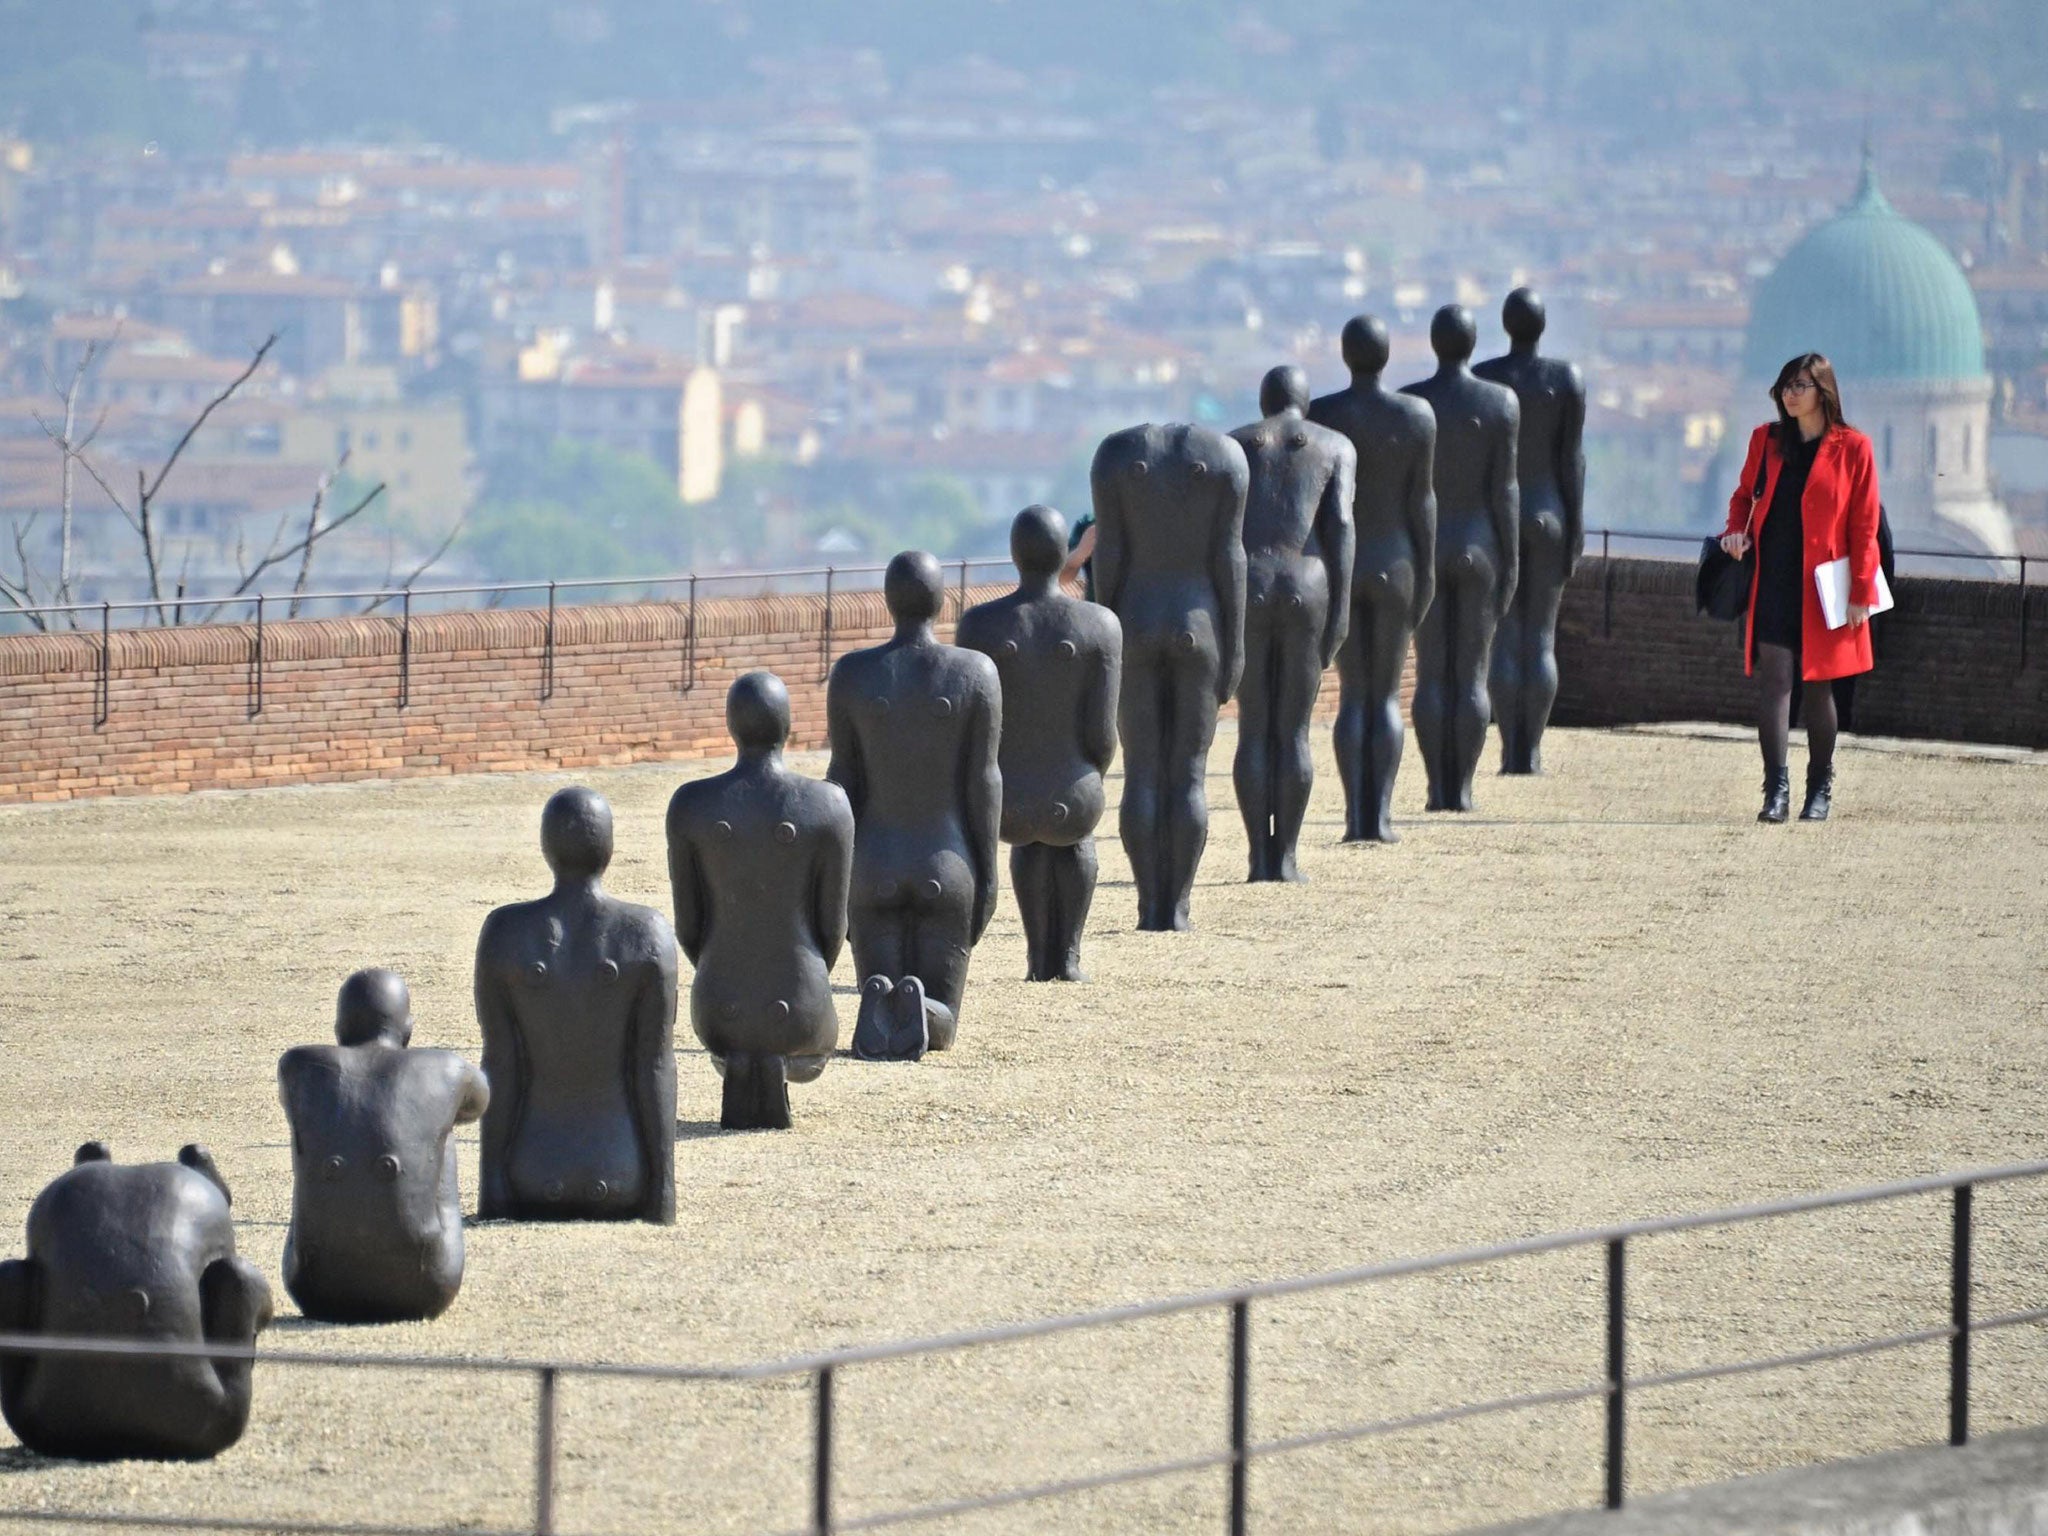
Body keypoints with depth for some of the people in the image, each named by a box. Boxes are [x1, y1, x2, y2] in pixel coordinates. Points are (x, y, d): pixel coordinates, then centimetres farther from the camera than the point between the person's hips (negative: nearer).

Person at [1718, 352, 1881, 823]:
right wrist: (1736, 529, -2)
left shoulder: (1852, 448, -2)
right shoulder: (1766, 440, 8)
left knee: (1817, 683, 6)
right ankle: (1776, 789, -13)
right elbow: (1745, 495, 21)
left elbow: (1864, 525, -1)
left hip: (1822, 585, -2)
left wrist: (1861, 592, -5)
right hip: (1773, 581, 2)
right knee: (1775, 678, -9)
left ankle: (1820, 790, 18)